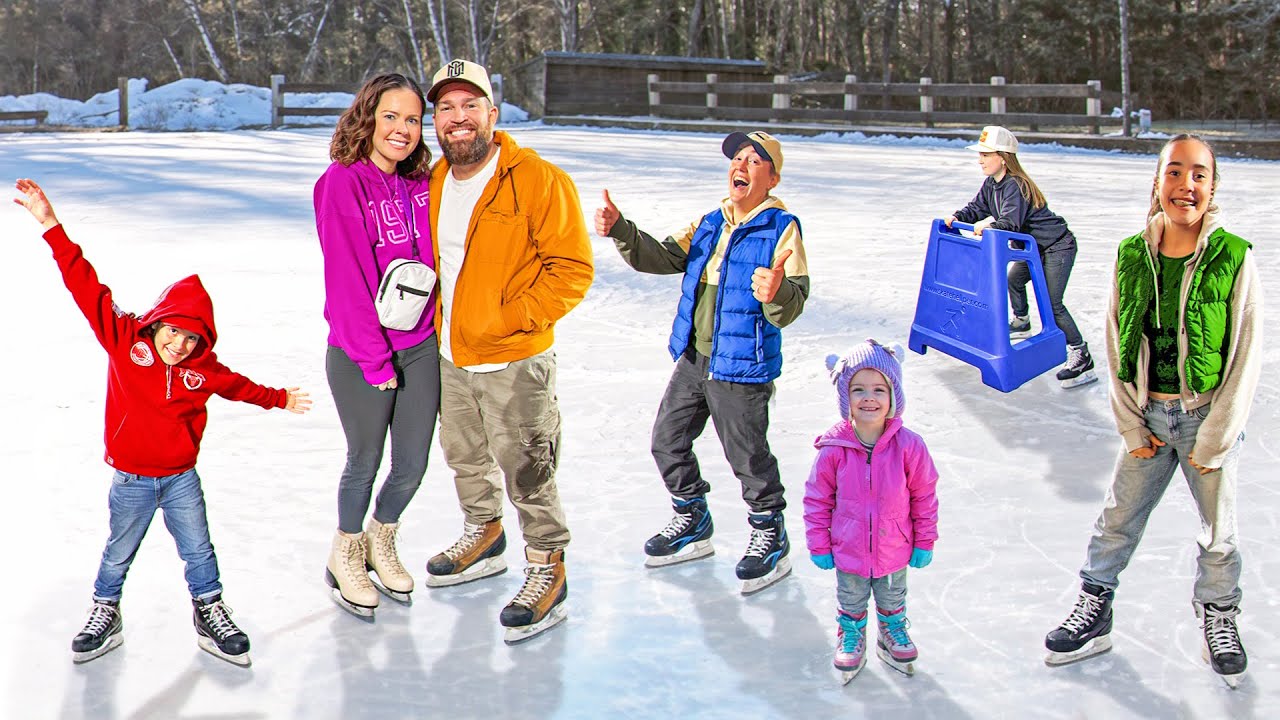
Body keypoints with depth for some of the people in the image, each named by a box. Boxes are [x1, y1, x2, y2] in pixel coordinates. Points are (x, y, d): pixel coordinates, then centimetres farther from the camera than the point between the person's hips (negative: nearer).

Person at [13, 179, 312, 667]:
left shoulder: (204, 370, -5)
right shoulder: (123, 339, -14)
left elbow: (238, 386, 16)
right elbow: (87, 289, -18)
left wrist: (279, 399, 26)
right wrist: (52, 227, -23)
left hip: (181, 478, 2)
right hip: (130, 479, -2)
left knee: (198, 551, 11)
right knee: (119, 553, 14)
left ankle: (210, 613, 28)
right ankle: (104, 614, 33)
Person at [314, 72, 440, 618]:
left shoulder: (421, 184, 3)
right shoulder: (342, 184, -14)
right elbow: (348, 280, -16)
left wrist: (438, 326, -1)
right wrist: (376, 359, -15)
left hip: (421, 347, 5)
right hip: (359, 355, -5)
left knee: (412, 465, 12)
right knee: (365, 462, 10)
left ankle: (381, 541, 40)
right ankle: (345, 556, 35)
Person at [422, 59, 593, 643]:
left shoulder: (539, 181, -15)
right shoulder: (433, 183, 7)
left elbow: (571, 269, -16)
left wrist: (510, 319, -19)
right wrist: (439, 320, 9)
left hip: (515, 363, -7)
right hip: (450, 358, 7)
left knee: (527, 473, -3)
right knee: (464, 457, 22)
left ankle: (547, 571, 14)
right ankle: (484, 538, 44)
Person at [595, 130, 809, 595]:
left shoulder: (781, 229, -13)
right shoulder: (708, 225, 9)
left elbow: (790, 308, -23)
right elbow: (661, 258, 3)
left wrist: (777, 292, -46)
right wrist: (619, 230, -13)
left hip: (742, 369, -7)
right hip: (692, 360, 7)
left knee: (748, 456, 2)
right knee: (667, 441, 15)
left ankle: (770, 536, 24)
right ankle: (692, 522, 35)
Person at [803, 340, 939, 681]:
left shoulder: (908, 446, -19)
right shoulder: (834, 450, -20)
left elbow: (924, 496, -6)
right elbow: (817, 499, -8)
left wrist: (924, 542, -1)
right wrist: (819, 545, -5)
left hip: (893, 551, 1)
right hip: (848, 553, -1)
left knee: (892, 601, 26)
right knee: (851, 604, 22)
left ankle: (893, 634, 52)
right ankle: (850, 639, 47)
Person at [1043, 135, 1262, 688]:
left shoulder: (1235, 258, -13)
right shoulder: (1132, 255, -4)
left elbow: (1246, 356, -10)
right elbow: (1117, 346, 2)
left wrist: (1214, 438, -10)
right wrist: (1131, 425, -2)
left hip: (1211, 415, -2)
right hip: (1149, 415, 2)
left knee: (1218, 530, 11)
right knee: (1117, 520, 11)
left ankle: (1218, 614, 35)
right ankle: (1094, 611, 28)